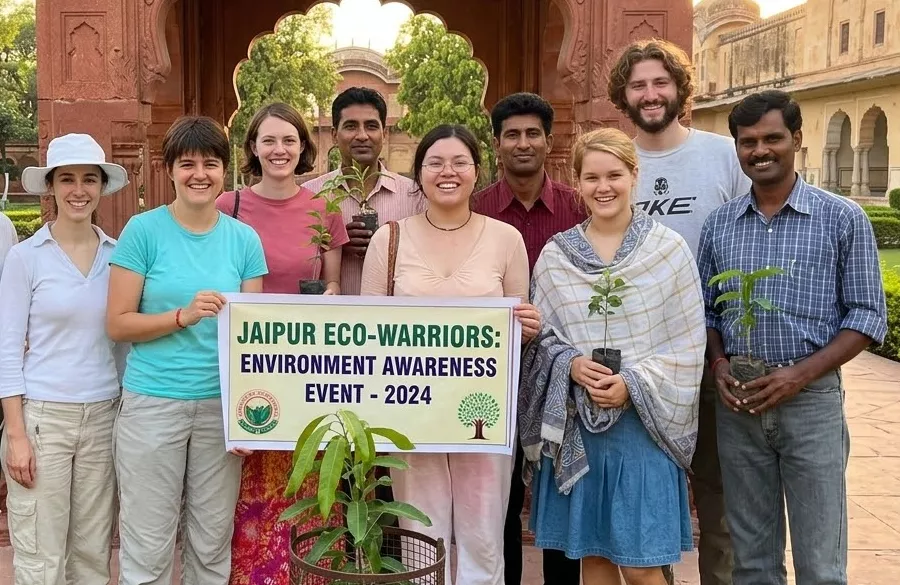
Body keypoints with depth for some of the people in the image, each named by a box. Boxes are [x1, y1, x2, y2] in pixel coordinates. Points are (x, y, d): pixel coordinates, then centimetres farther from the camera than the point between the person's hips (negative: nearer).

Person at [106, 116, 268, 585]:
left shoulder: (243, 239, 4)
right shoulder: (143, 230, -4)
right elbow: (118, 324, -5)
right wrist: (183, 316, -19)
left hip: (222, 405, 3)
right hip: (153, 403, -2)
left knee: (213, 544, 12)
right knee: (148, 547, 4)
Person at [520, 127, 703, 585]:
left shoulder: (669, 248, -2)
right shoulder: (555, 254, 4)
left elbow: (686, 343, -2)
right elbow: (540, 336, 6)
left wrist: (634, 384, -15)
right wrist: (571, 364, -14)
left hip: (643, 421, -2)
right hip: (574, 422, 2)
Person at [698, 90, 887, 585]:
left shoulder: (842, 219, -2)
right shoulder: (719, 224, 8)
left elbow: (867, 316, -3)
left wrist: (800, 374, -14)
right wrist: (719, 364, -5)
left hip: (811, 399, -3)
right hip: (738, 404, 3)